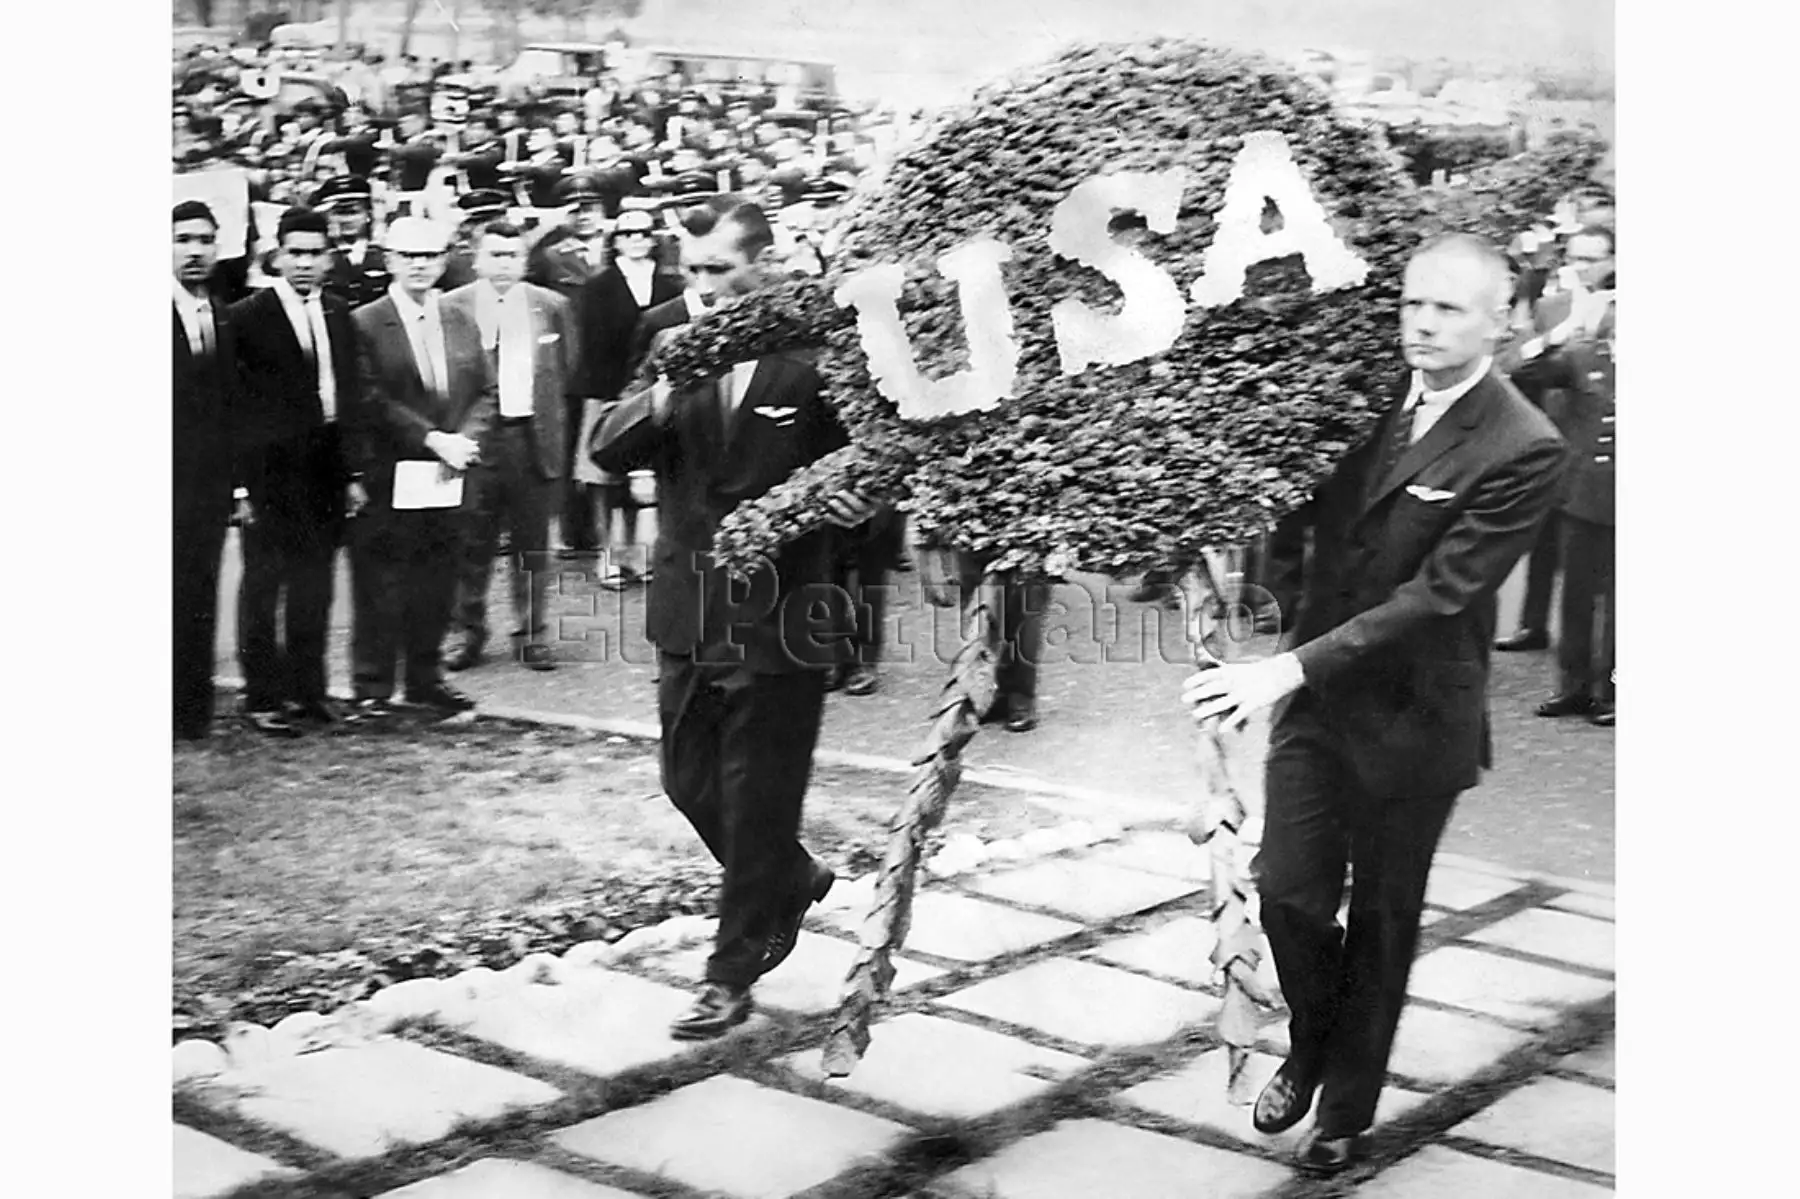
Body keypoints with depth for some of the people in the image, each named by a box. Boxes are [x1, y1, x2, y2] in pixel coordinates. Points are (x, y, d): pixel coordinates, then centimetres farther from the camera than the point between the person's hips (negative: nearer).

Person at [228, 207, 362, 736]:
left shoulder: (338, 314, 10)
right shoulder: (247, 317, -7)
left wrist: (352, 472, 9)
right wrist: (239, 478, -13)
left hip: (325, 470, 5)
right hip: (271, 470, -5)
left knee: (314, 586, 11)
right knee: (263, 584, 2)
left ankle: (308, 689, 21)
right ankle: (262, 697, 9)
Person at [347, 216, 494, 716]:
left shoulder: (461, 325, 13)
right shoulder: (364, 324, -4)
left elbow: (485, 392, 13)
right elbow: (372, 399, -11)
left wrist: (465, 440, -5)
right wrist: (433, 438, -16)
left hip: (448, 475, 5)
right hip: (390, 476, -5)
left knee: (437, 584, 9)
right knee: (382, 586, -1)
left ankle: (425, 678, 20)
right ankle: (372, 687, 7)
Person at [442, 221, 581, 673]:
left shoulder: (553, 307, 6)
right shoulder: (451, 308, 0)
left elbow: (569, 375, 12)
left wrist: (555, 426, 8)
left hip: (534, 437, 1)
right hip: (473, 437, -1)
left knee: (532, 545, 7)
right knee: (472, 545, 2)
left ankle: (532, 634, 17)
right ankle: (470, 631, 15)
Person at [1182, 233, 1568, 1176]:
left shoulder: (1523, 451, -17)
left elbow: (1438, 594, -24)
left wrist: (1294, 667, -29)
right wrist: (1294, 601, 5)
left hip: (1412, 719, -4)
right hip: (1316, 697, 4)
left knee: (1382, 921, 10)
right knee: (1289, 893, 1)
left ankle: (1348, 1109, 30)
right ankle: (1311, 1050, 31)